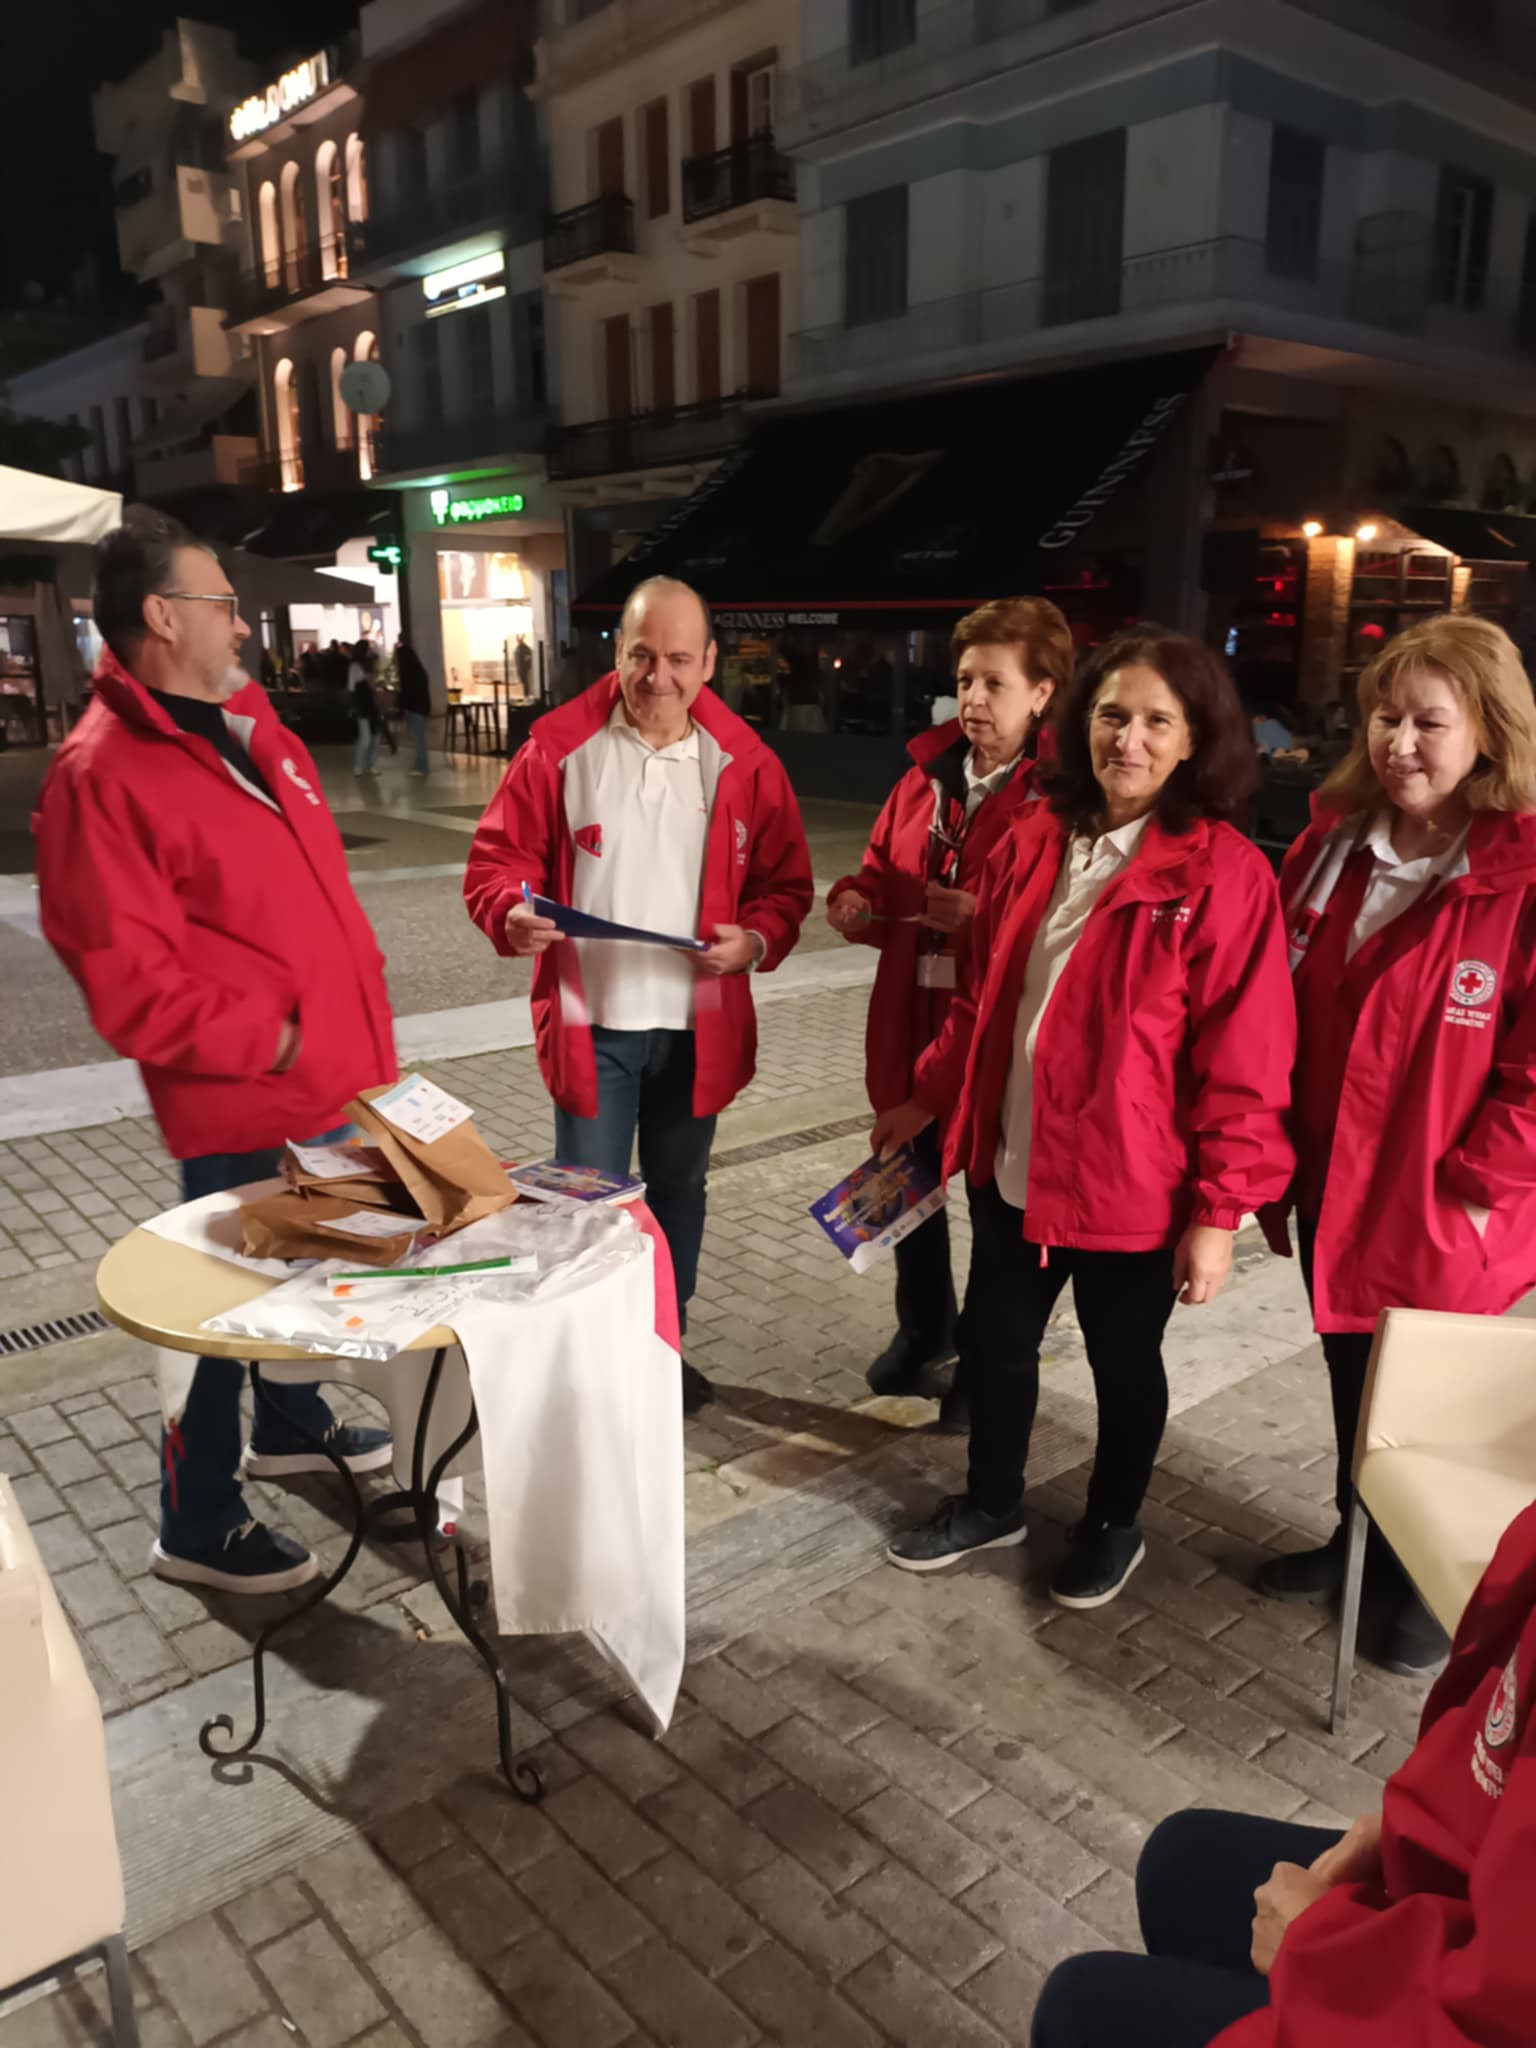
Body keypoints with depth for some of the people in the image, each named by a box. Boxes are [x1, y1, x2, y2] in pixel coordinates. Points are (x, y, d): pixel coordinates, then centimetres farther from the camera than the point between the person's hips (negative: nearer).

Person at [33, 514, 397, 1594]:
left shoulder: (251, 728, 10)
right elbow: (125, 978, -22)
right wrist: (265, 1042, -19)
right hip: (241, 1108, -8)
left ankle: (291, 1425, 48)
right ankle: (198, 1526, 24)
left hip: (330, 1079, 9)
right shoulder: (103, 774, -18)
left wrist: (360, 1013, 13)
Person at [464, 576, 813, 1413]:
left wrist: (756, 939, -18)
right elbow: (497, 859, -2)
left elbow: (785, 882, 2)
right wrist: (510, 913, -24)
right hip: (591, 1024, -2)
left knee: (677, 1191, 18)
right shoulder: (558, 748, -6)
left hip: (698, 1024, 2)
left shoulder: (743, 761, -3)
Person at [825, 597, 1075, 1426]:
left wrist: (986, 916, -28)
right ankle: (923, 1330, 43)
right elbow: (881, 874, 17)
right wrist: (856, 903, -4)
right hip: (911, 1022, 7)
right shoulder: (926, 775, 8)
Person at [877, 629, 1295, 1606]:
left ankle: (1115, 1526, 43)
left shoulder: (1226, 873, -15)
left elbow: (1246, 1061, -14)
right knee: (993, 1339, 19)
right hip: (1012, 1160, 5)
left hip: (1133, 1181, -5)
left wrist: (1220, 1209, -15)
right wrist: (928, 1097, 15)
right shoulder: (1035, 840, 2)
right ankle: (993, 1502, 45)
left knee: (1122, 1357, 16)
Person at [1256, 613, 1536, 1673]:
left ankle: (1425, 1583, 39)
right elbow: (1279, 1012, 6)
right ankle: (1359, 1539, 46)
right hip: (1333, 1191, 5)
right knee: (1351, 1377, 22)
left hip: (1447, 1216, -5)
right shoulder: (1331, 848, 0)